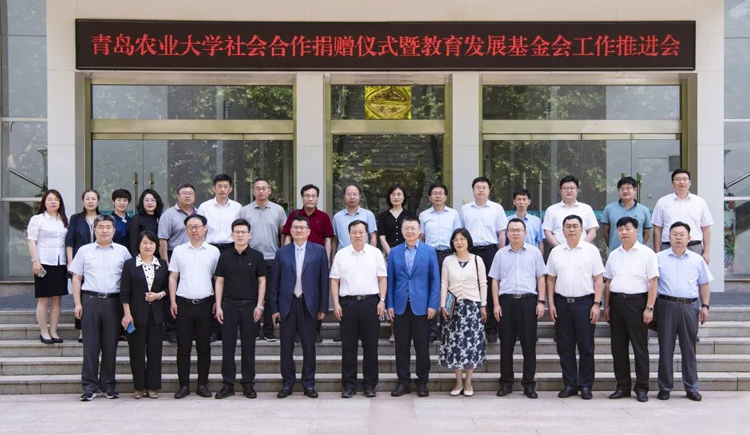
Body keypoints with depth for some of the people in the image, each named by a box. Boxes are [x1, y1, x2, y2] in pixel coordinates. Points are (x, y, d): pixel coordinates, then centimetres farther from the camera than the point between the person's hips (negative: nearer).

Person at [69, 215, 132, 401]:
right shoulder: (84, 251, 7)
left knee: (111, 345, 5)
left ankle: (108, 385, 14)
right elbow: (76, 278, 8)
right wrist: (77, 303, 0)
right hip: (90, 300, 0)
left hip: (113, 301, 1)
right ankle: (89, 386, 6)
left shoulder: (122, 251, 7)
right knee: (90, 345, 0)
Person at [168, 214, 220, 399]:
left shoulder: (213, 251, 4)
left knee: (204, 347, 5)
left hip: (205, 304, 0)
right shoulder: (178, 251, 7)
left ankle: (202, 384, 14)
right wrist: (172, 301, 0)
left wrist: (217, 302, -2)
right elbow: (173, 277, 8)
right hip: (183, 304, 1)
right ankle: (184, 385, 11)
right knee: (183, 347, 4)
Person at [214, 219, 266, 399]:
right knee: (227, 345, 4)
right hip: (229, 305, 1)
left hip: (250, 305, -1)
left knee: (248, 346, 4)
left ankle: (248, 384, 13)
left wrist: (259, 305, -4)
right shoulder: (225, 256, 5)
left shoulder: (257, 256, 2)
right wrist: (218, 306, 0)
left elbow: (262, 281, 3)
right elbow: (219, 282, 7)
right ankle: (227, 384, 13)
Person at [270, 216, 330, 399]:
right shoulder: (282, 252, 6)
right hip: (287, 304, 1)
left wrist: (323, 307, -3)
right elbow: (275, 282, 6)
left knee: (309, 345, 4)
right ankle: (287, 383, 16)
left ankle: (308, 383, 14)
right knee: (286, 346, 5)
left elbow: (324, 280, 1)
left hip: (309, 304, -1)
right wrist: (274, 308, 1)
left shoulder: (319, 251, 2)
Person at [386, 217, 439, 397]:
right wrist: (389, 304, 0)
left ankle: (422, 382, 16)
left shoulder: (429, 251, 2)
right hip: (400, 306, 2)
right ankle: (403, 381, 16)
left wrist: (432, 305, -6)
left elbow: (435, 280, 0)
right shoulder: (394, 252, 7)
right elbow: (390, 280, 7)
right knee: (401, 347, 6)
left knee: (422, 347, 4)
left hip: (421, 306, -2)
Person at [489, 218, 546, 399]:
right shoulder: (501, 254, 9)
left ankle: (528, 384, 10)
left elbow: (541, 278, 7)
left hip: (528, 300, -1)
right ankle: (506, 383, 14)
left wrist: (541, 301, -2)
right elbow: (495, 280, 9)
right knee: (506, 344, 5)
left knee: (529, 344, 2)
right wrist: (496, 304, 1)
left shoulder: (535, 252, 7)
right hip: (506, 301, 1)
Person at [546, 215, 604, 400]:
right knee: (565, 347, 7)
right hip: (562, 302, 3)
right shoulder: (556, 252, 8)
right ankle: (569, 384, 17)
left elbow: (598, 279, -1)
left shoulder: (591, 251, 1)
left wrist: (596, 304, -8)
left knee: (586, 347, 2)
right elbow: (551, 279, 11)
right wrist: (551, 304, 4)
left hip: (585, 302, -3)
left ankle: (585, 385, 12)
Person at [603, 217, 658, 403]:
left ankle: (642, 388, 8)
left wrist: (649, 308, -11)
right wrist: (606, 306, 10)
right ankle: (622, 386, 17)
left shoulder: (647, 253, -2)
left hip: (636, 301, -5)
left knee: (640, 346, 0)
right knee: (618, 346, 8)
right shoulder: (614, 255, 13)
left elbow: (653, 282, -6)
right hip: (616, 301, 5)